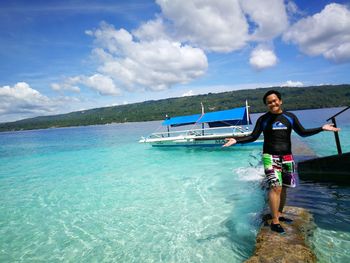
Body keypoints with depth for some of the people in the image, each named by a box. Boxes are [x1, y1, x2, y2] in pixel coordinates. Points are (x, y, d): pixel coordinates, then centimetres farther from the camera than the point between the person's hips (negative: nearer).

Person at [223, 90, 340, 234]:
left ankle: (279, 214, 29)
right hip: (270, 157, -4)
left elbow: (302, 132, 12)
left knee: (283, 187, 10)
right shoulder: (263, 119, -1)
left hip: (287, 157, 4)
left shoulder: (290, 117, 7)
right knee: (275, 187, -14)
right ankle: (274, 221, -5)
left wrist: (322, 128, 2)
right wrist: (236, 140, -16)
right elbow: (253, 137, -3)